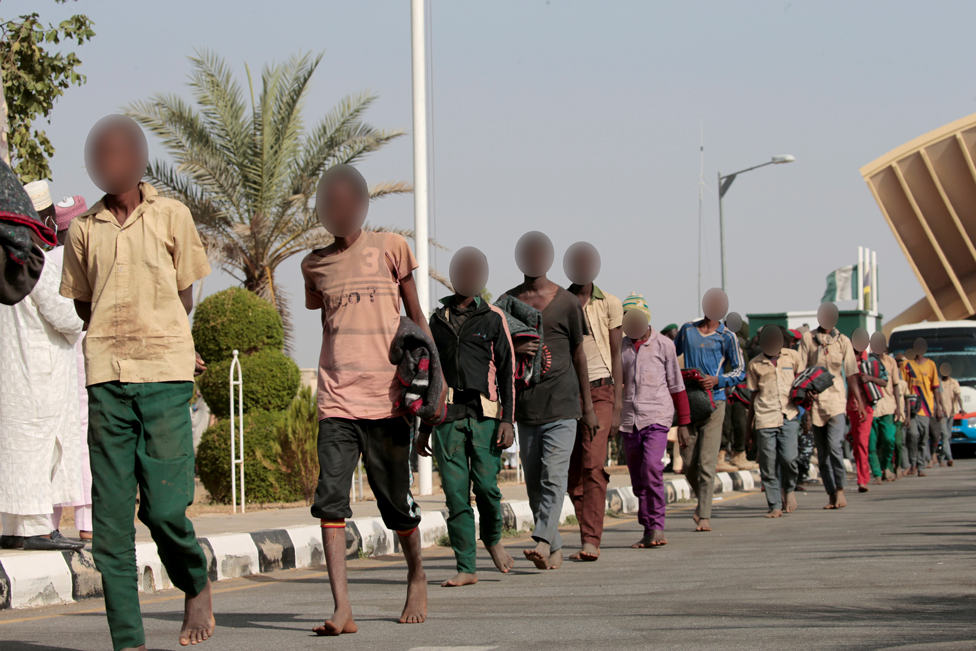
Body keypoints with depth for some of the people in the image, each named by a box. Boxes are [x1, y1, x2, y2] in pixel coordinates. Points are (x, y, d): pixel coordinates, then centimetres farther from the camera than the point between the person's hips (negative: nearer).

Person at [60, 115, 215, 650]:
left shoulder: (171, 216, 5)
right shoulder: (83, 229, 10)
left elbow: (184, 296, 12)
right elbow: (83, 305, 17)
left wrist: (159, 339, 8)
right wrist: (121, 338, 9)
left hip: (165, 377, -2)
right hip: (106, 377, 2)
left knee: (164, 506, -11)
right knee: (110, 514, -2)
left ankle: (197, 586, 19)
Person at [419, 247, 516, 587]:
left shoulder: (493, 318, 7)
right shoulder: (438, 320, 16)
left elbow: (507, 371, 4)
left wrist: (508, 420, -6)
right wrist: (424, 427, 17)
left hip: (484, 415, -2)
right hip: (447, 417, 2)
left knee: (486, 484, -10)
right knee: (455, 493, -4)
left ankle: (493, 538, 20)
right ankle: (466, 567, 0)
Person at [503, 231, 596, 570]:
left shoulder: (566, 301, 3)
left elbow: (578, 355, 9)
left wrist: (588, 406, 9)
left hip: (562, 403, -3)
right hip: (526, 404, 3)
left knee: (553, 476, -16)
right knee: (534, 481, 5)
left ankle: (542, 540, -25)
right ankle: (555, 548, 14)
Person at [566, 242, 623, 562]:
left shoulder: (609, 304, 4)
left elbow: (616, 356, 3)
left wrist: (617, 407, -4)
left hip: (599, 390, -3)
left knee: (593, 465, -16)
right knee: (572, 472, 3)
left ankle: (591, 541, -19)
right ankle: (587, 537, 14)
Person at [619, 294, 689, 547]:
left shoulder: (664, 345, 2)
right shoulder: (620, 347, 11)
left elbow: (676, 386, 6)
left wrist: (683, 424, 4)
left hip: (656, 417, -4)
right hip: (629, 420, 4)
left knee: (651, 468, -22)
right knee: (638, 479, 5)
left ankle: (657, 526, -17)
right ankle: (648, 531, 12)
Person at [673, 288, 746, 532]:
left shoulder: (727, 337, 3)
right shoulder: (687, 330, 13)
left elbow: (740, 371, 3)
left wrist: (717, 380, -14)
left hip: (713, 401, -3)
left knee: (707, 463, -9)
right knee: (688, 463, 6)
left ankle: (704, 516, -8)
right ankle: (702, 500, 32)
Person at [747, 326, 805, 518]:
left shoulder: (793, 357, 8)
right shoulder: (755, 364, 7)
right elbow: (753, 394, 13)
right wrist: (749, 425, 14)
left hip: (789, 416, 0)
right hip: (765, 418, 0)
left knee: (788, 457, -15)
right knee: (768, 464, -3)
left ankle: (789, 489, 13)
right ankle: (775, 505, 5)